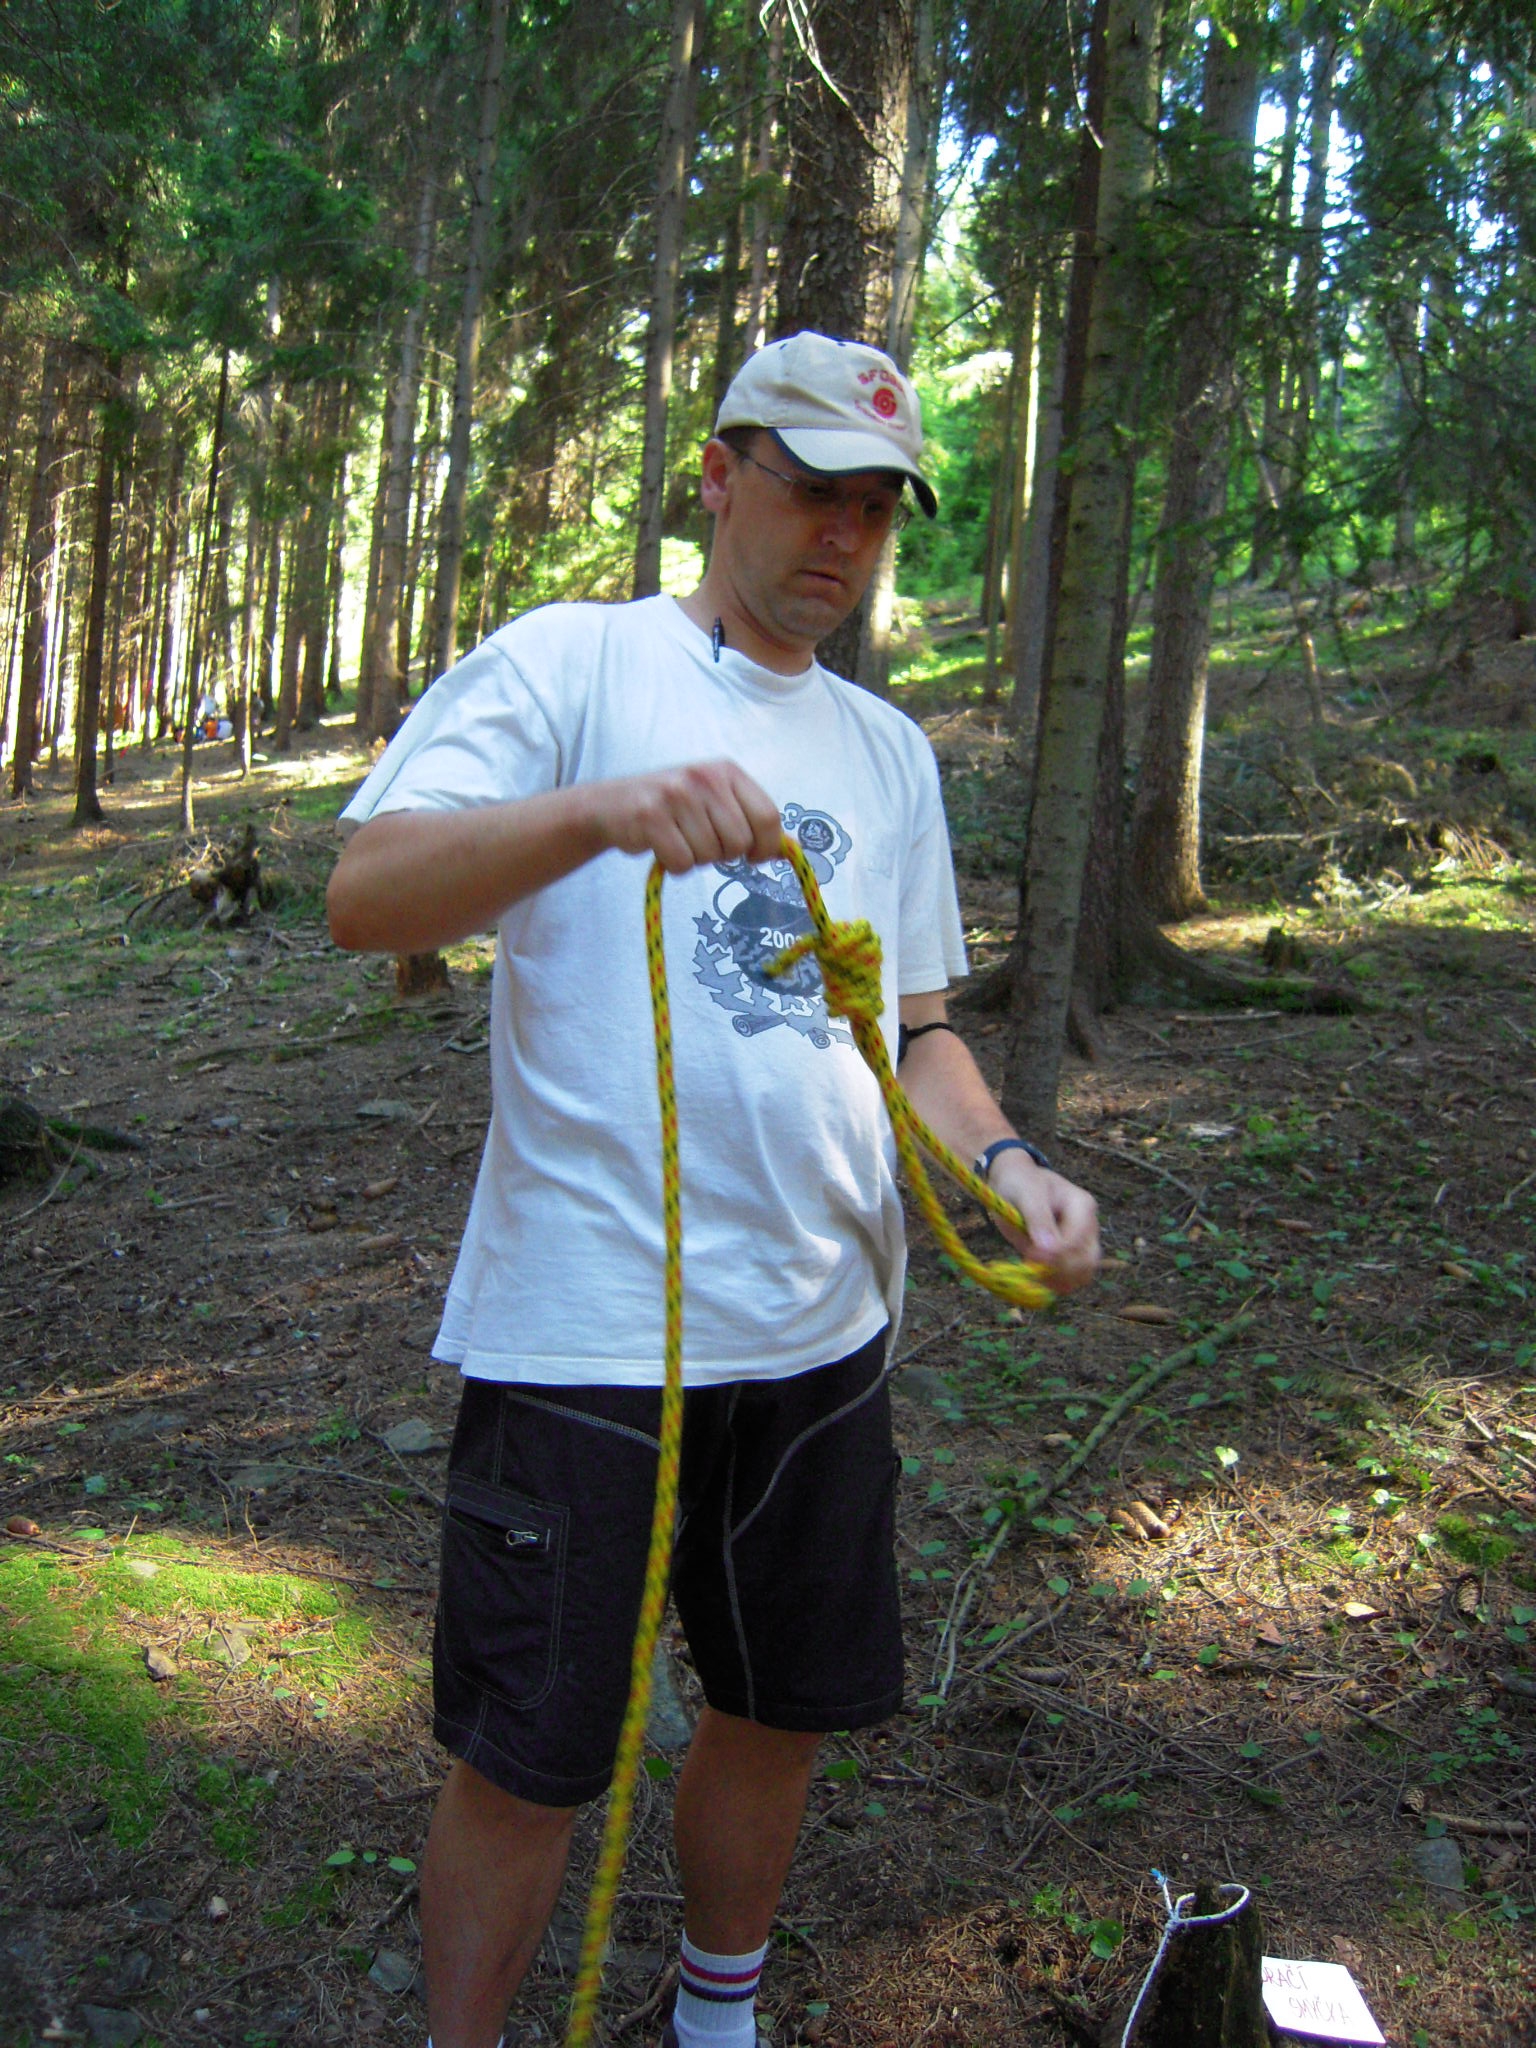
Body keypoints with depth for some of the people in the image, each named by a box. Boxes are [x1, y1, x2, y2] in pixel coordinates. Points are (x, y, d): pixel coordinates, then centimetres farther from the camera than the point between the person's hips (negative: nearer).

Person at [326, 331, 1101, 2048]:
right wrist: (597, 809, -33)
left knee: (784, 1710, 19)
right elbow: (364, 895, -15)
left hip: (823, 1331, 6)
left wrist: (1002, 1165, -4)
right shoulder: (568, 663, -3)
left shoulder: (888, 749, 14)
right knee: (527, 1761, 5)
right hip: (583, 1332, -5)